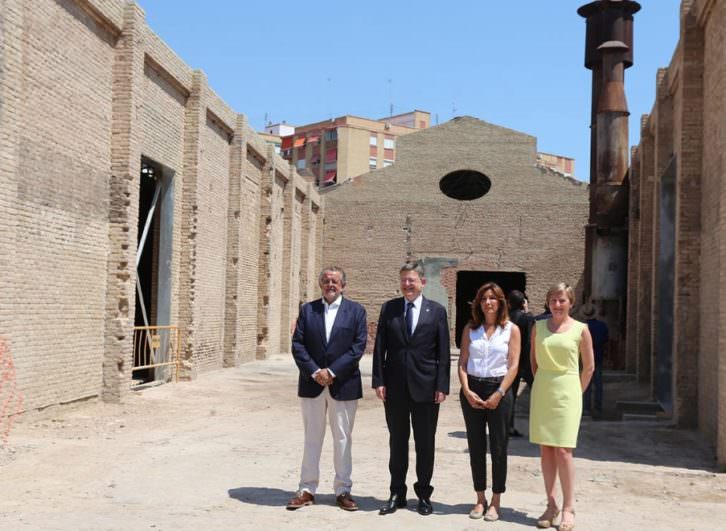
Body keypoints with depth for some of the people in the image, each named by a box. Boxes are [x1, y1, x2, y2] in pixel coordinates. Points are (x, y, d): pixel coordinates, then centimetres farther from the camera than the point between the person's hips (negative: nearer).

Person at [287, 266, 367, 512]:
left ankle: (343, 491, 15)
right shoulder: (307, 310, 6)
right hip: (312, 383, 1)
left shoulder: (356, 311, 1)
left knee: (342, 438, 6)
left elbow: (358, 346, -7)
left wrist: (331, 372, -13)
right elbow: (297, 345, 0)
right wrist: (315, 372, -12)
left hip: (343, 384, -1)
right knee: (312, 437, 8)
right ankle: (307, 489, 16)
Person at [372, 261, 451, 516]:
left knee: (425, 443, 8)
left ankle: (424, 494, 21)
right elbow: (379, 347, 3)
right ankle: (397, 493, 21)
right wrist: (378, 381, -3)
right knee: (397, 441, 10)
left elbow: (443, 352, -1)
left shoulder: (437, 311, 1)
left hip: (426, 387, -1)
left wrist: (442, 386, -7)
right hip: (395, 386, 1)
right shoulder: (389, 308, 4)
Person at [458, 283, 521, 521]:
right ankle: (480, 499, 17)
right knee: (475, 446, 7)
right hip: (472, 391, 2)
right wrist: (467, 390, -9)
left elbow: (513, 366, -4)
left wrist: (498, 394, -12)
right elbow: (462, 363, 5)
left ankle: (496, 501, 12)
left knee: (498, 447, 2)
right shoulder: (470, 328, 8)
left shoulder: (511, 329, 1)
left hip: (499, 390, -2)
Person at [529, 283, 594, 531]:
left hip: (566, 392, -3)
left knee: (562, 450, -7)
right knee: (545, 450, 5)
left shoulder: (580, 329, -2)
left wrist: (576, 392, 8)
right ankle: (551, 505, 14)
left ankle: (568, 509, 2)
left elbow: (589, 366, 5)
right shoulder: (538, 326, 5)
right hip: (541, 392, 3)